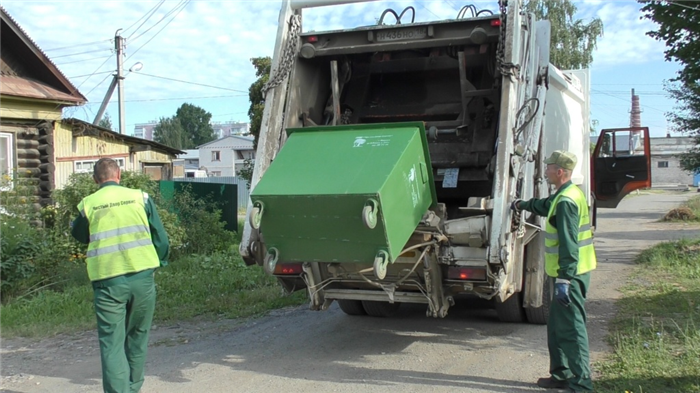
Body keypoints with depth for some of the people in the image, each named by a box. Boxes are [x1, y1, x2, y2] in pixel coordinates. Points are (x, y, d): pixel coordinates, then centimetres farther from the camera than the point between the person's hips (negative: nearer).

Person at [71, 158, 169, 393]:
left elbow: (79, 235, 20)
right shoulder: (140, 197, 2)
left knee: (111, 343, 2)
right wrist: (158, 262, 20)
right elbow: (161, 238, 4)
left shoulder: (88, 204, 1)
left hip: (107, 281, -1)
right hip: (141, 277, 2)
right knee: (137, 337, 18)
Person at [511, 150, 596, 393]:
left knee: (571, 327, -6)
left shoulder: (566, 201, -20)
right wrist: (522, 205, 52)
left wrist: (563, 279, -27)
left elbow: (568, 244, -25)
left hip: (570, 273, -11)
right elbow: (545, 206, 36)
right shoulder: (567, 194, 13)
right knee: (557, 325, 16)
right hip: (571, 272, 11)